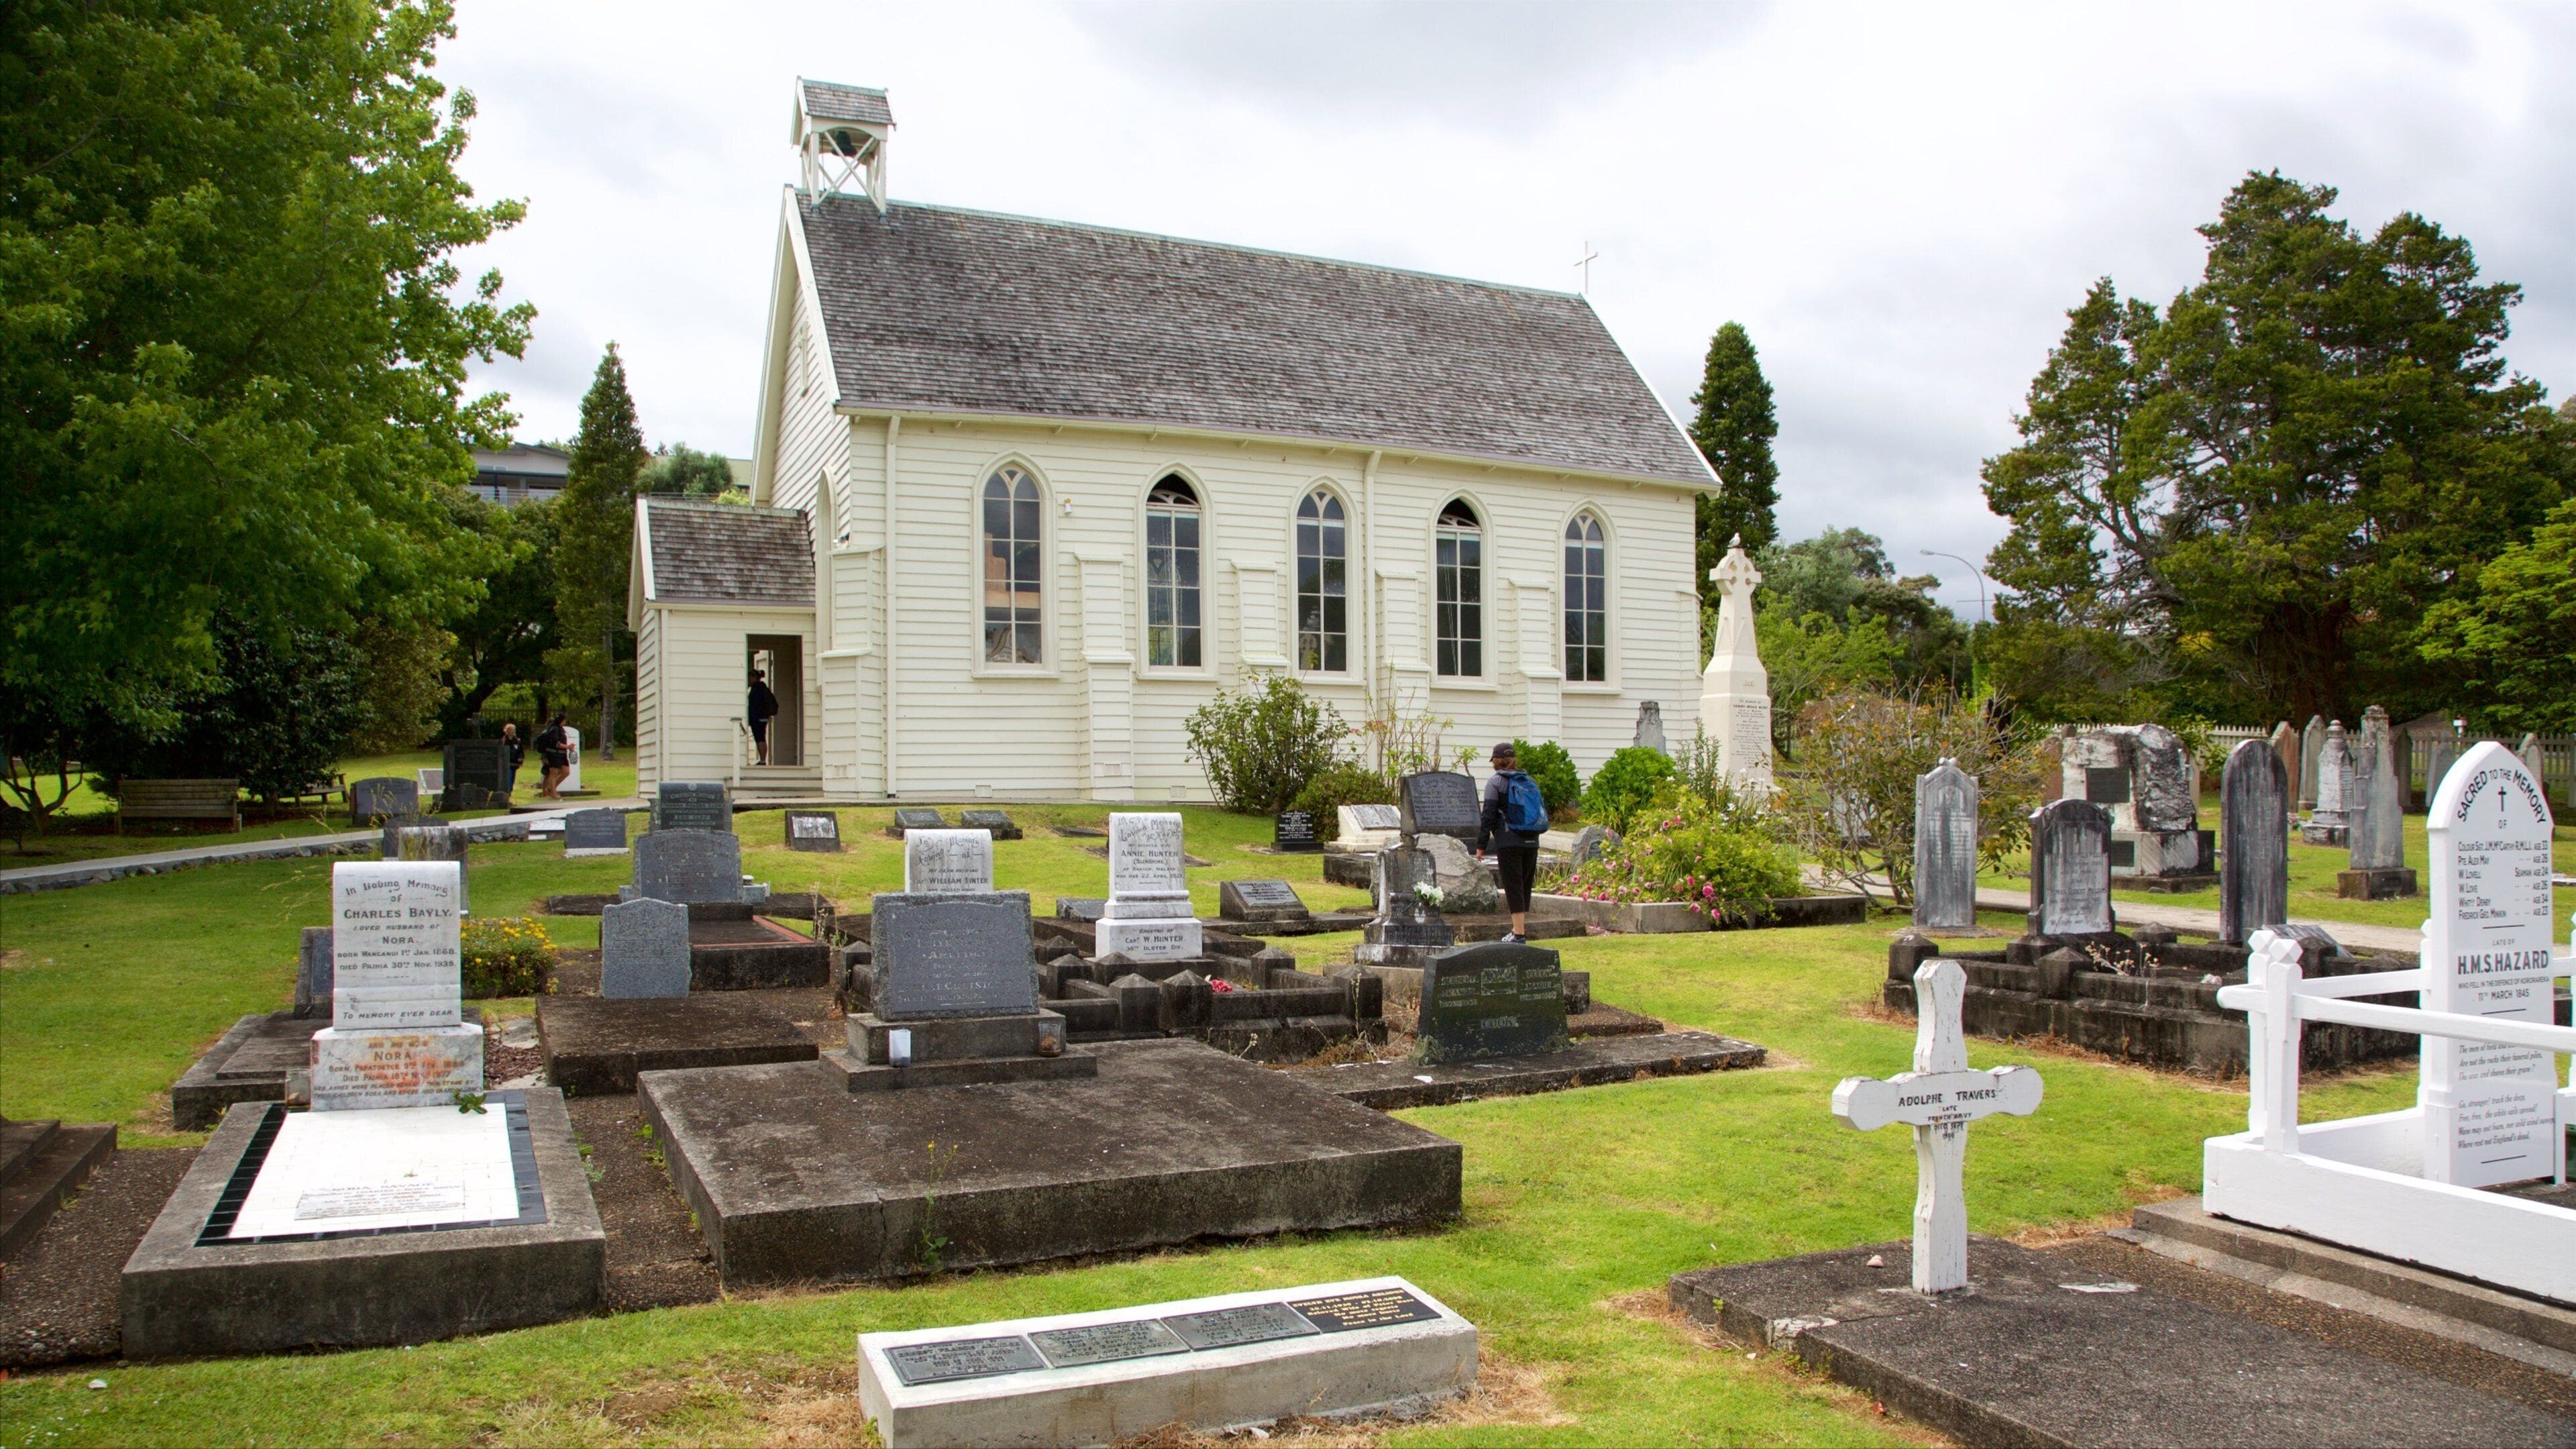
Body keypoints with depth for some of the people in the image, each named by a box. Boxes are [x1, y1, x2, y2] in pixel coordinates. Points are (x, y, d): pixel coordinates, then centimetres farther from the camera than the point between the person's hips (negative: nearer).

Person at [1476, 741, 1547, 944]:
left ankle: (1519, 934, -6)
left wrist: (1481, 845, -4)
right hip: (1531, 843, 5)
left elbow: (1488, 815, -7)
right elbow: (1542, 811, 15)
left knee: (1513, 888, -3)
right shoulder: (1529, 781, 14)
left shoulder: (1495, 781, -2)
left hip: (1509, 842, -5)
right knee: (1525, 886, 13)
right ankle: (1520, 929, 20)